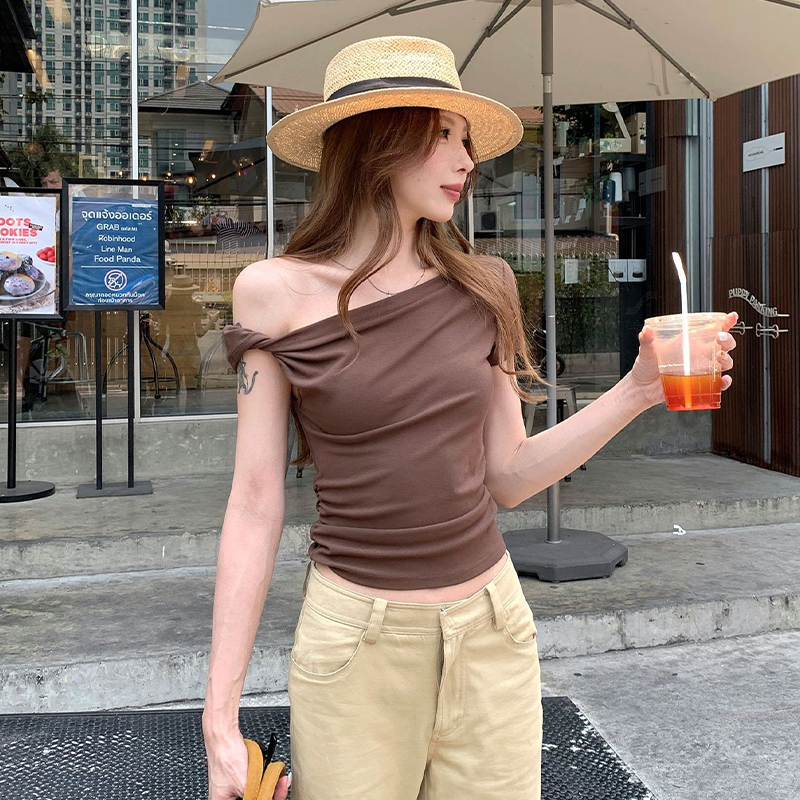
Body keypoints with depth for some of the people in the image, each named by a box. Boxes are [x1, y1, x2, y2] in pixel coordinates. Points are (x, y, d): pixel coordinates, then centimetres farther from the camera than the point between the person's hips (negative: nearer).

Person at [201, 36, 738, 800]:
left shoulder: (479, 291, 1)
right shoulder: (276, 293, -7)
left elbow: (508, 477, 5)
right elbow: (255, 506, -8)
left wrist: (637, 392, -5)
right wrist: (220, 718, -9)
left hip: (492, 629, 3)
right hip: (353, 642, -3)